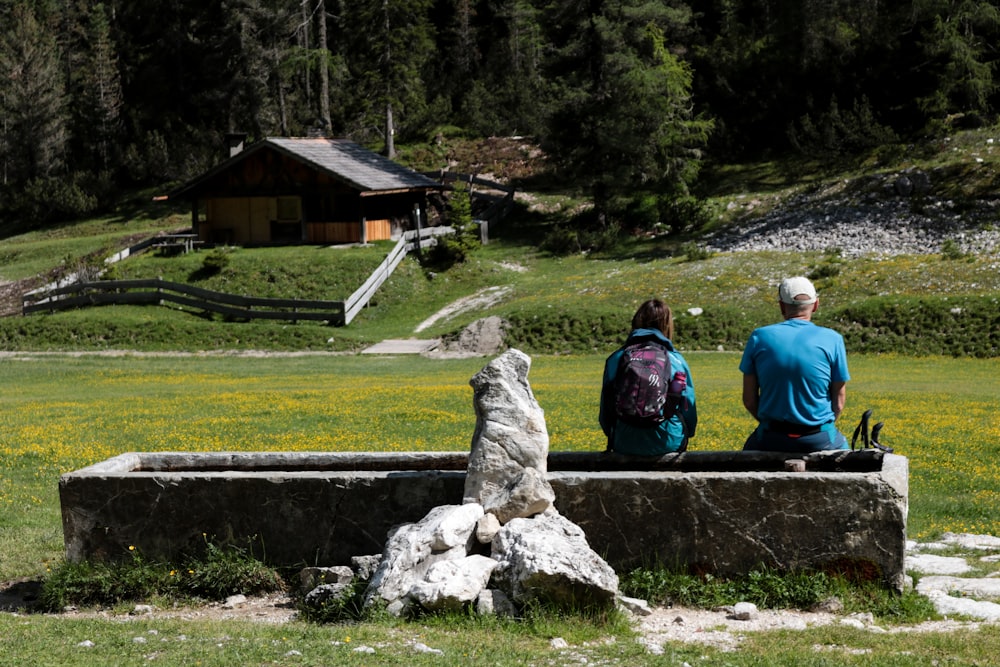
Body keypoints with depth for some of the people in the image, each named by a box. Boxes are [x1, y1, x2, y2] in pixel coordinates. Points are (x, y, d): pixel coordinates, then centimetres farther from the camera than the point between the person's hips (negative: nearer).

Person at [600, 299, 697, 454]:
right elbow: (689, 407, 4)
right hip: (668, 443, -1)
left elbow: (606, 408, 6)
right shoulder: (676, 360, -2)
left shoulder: (616, 359, 0)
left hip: (625, 446, 1)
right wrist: (685, 435, 24)